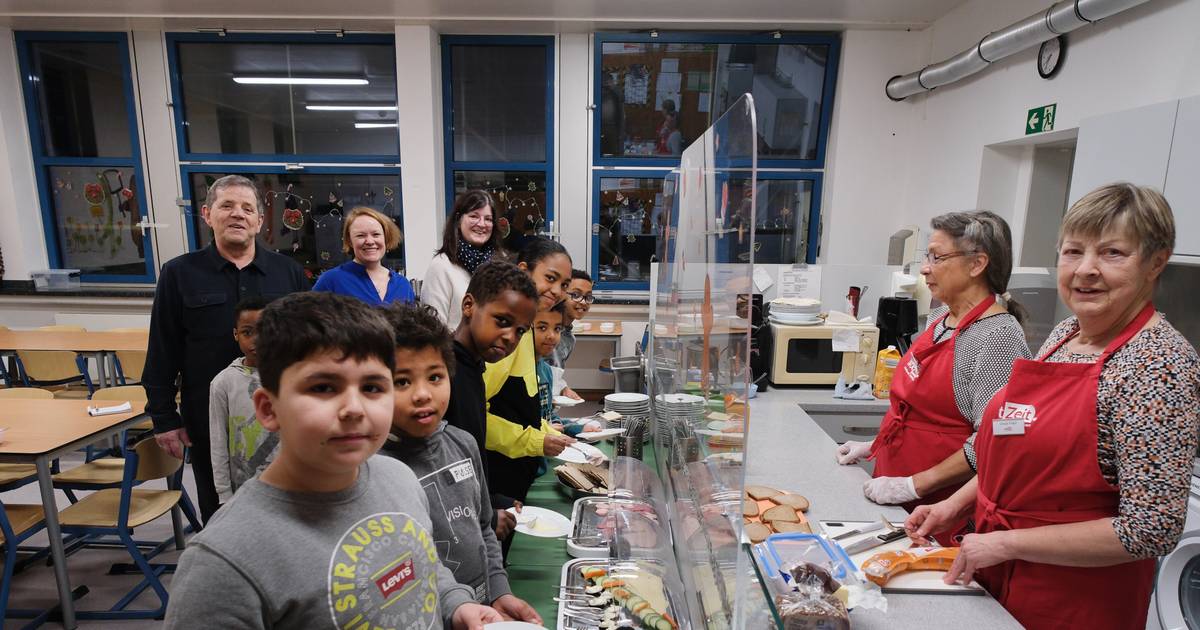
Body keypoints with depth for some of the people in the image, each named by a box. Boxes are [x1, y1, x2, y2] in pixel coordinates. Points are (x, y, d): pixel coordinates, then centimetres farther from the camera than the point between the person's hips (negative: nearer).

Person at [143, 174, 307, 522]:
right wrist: (164, 418, -1)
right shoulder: (179, 273, -1)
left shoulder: (289, 272, 2)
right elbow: (162, 355, 1)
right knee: (218, 511, 17)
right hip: (209, 421, 0)